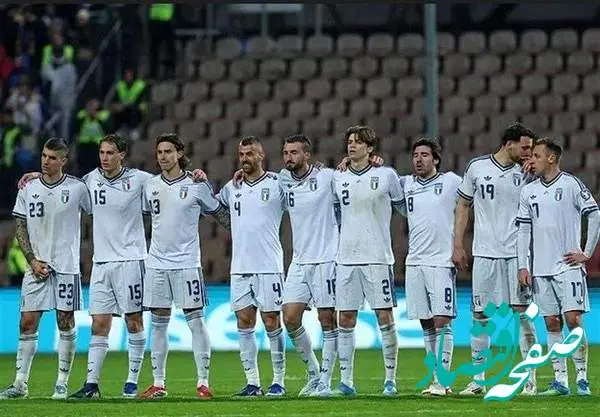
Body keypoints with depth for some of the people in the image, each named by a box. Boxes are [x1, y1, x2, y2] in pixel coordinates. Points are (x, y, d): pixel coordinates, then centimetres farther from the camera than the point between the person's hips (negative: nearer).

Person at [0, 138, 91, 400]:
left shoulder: (77, 188, -3)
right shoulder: (28, 190, 4)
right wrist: (32, 261, -3)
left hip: (66, 267, -2)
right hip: (37, 266, 2)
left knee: (66, 324, -1)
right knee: (27, 324, -1)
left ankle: (62, 384, 6)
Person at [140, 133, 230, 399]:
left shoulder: (196, 185, -3)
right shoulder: (149, 186, 7)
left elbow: (219, 213, 8)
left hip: (186, 263, -4)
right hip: (156, 263, 4)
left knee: (195, 321, -5)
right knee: (158, 323, 6)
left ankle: (203, 382, -2)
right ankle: (158, 383, 12)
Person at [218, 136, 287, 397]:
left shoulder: (277, 184, -1)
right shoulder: (232, 187, 12)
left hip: (269, 267, -4)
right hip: (240, 266, 4)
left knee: (271, 322, -2)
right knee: (244, 322, 2)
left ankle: (279, 380, 5)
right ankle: (252, 382, 6)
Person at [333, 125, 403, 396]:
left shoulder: (386, 175, -1)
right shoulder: (338, 178, 9)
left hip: (378, 258, -3)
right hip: (347, 259, 3)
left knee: (385, 317, -3)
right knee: (346, 318, 1)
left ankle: (390, 379, 3)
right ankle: (346, 380, 5)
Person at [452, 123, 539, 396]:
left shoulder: (526, 173, 3)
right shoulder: (477, 167, 3)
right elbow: (463, 205, 12)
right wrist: (458, 246, 7)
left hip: (516, 253, -1)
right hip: (484, 253, 1)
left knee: (520, 311, -7)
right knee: (479, 316, 2)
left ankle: (530, 379, -3)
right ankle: (478, 380, 11)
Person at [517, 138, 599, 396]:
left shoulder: (571, 185, -3)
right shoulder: (528, 192, 11)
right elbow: (523, 230, 13)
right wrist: (523, 266, 6)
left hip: (568, 266, -5)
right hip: (541, 269, 5)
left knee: (573, 320, -11)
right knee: (552, 324, 4)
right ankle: (560, 381, 6)